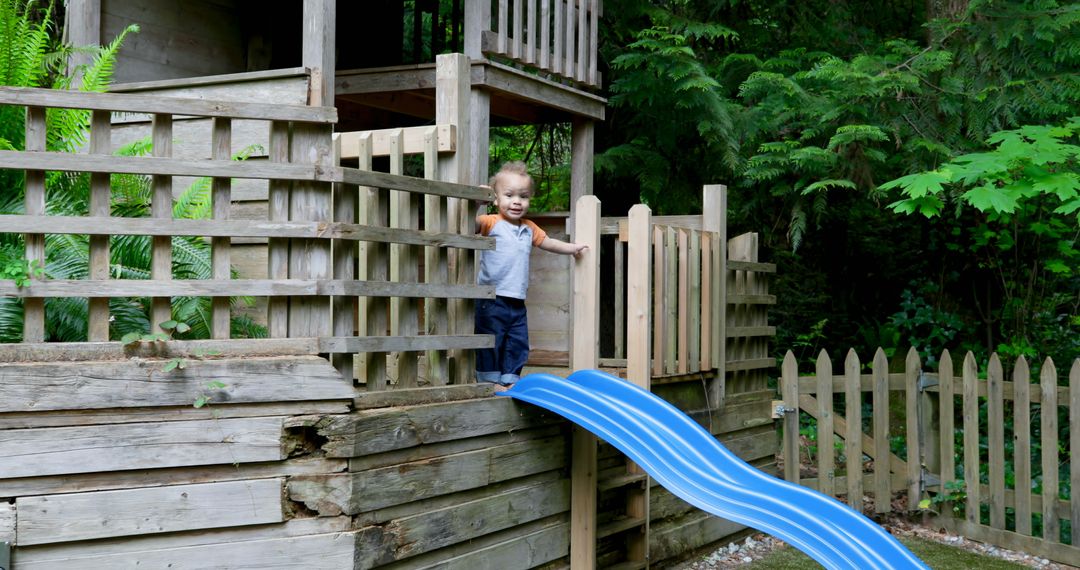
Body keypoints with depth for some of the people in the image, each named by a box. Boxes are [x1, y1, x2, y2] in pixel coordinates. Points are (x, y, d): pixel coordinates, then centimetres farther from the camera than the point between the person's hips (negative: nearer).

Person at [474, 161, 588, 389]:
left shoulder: (529, 229, 16)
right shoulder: (491, 223, -6)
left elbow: (547, 242, 33)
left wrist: (573, 248, 34)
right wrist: (477, 203, -36)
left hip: (517, 302, 7)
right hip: (492, 300, -7)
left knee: (518, 344, 9)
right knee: (491, 343, -2)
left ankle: (509, 380, 19)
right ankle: (489, 380, 7)